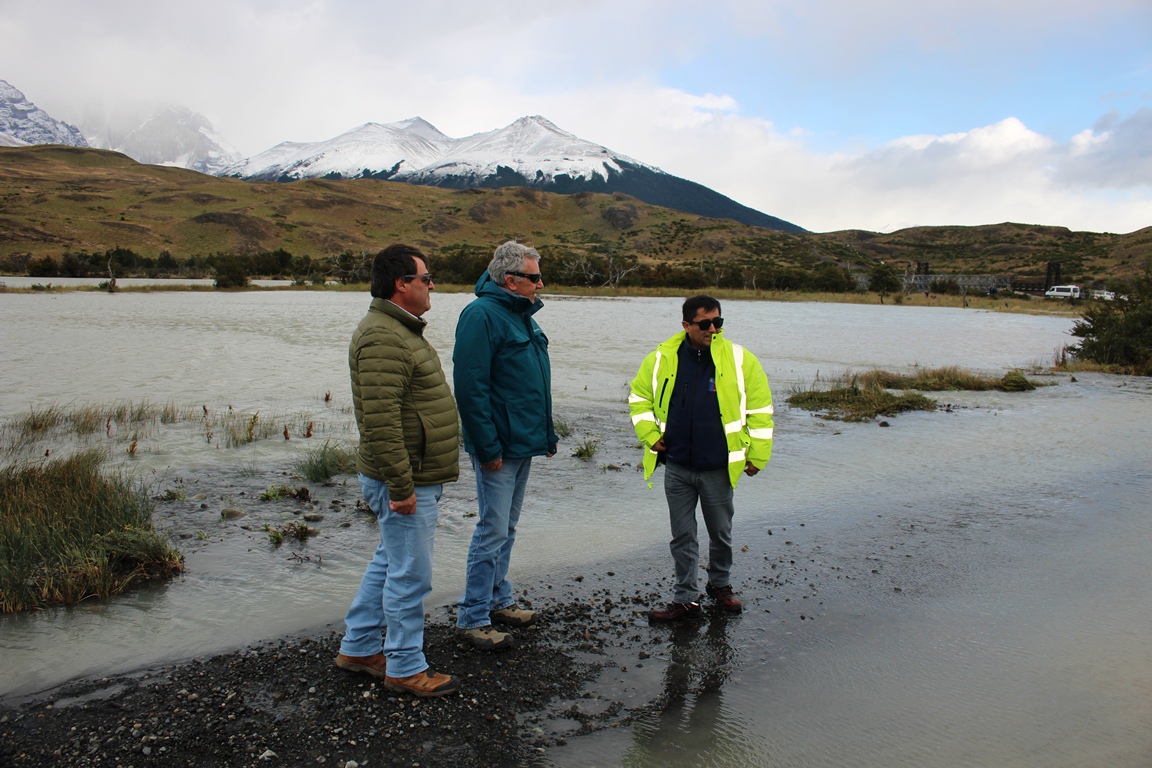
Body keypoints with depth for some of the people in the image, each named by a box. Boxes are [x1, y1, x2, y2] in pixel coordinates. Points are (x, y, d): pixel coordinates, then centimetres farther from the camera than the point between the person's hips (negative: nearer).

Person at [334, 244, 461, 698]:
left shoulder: (400, 330, 16)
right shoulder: (383, 338, -20)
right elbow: (380, 421, -27)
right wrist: (400, 486, -25)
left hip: (418, 477, 11)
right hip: (406, 484, -11)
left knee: (388, 563, 20)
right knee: (410, 575, 0)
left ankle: (358, 648, 33)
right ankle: (405, 669, 14)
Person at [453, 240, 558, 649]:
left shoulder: (522, 315, 14)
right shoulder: (482, 315, -16)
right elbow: (470, 388, -21)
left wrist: (546, 433, 17)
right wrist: (488, 448, -22)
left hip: (523, 443, 9)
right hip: (498, 448, -9)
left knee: (506, 528, 17)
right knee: (493, 530, -4)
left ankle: (498, 600, 30)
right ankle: (472, 618, 8)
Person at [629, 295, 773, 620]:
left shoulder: (739, 359, -7)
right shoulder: (662, 358, -2)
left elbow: (760, 408, 0)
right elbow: (639, 397, 12)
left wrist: (757, 455, -1)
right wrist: (650, 435, 1)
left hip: (718, 468, -1)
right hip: (676, 467, 1)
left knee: (721, 533, 16)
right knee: (682, 537, 10)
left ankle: (720, 585, 39)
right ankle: (686, 600, 22)